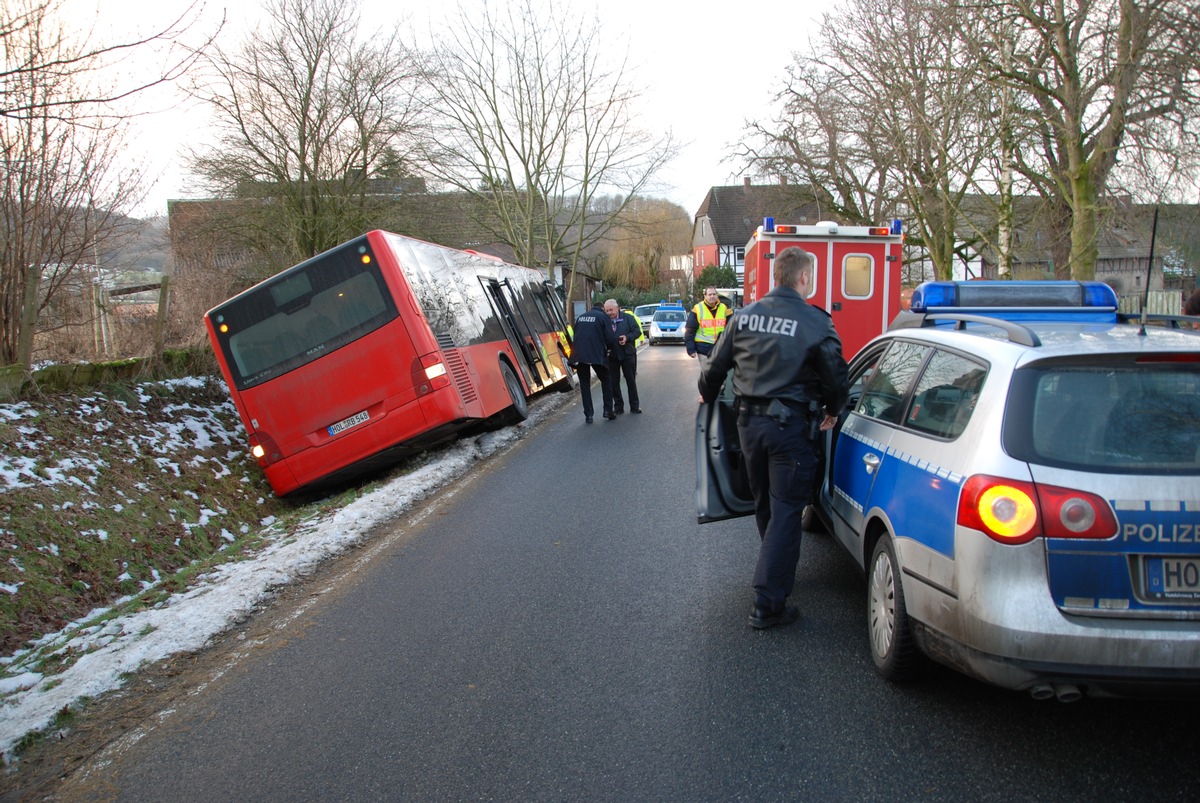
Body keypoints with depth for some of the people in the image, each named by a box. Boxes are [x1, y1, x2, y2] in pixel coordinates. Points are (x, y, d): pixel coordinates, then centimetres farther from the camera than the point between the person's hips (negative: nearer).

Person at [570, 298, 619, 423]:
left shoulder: (580, 317, 18)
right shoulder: (603, 317, 1)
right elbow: (610, 338, -6)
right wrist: (609, 347, 14)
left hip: (579, 355, 4)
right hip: (596, 355, -4)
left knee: (584, 384, 12)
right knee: (605, 381, 15)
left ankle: (588, 414, 8)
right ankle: (608, 410, 11)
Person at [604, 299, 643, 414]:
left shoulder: (628, 317, -4)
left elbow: (637, 331, -4)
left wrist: (627, 338, -20)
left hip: (627, 354, -2)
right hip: (612, 356, 2)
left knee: (631, 381, 6)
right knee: (613, 382, 5)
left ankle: (635, 406, 16)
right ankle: (618, 406, 16)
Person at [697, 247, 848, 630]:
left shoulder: (745, 315, 2)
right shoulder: (815, 322, -11)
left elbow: (716, 366, 8)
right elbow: (836, 378, -5)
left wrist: (707, 395, 28)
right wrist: (831, 411, 15)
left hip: (750, 422, 5)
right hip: (791, 425, -5)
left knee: (764, 504, 22)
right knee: (785, 511, 0)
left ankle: (776, 570, 43)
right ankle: (767, 604, -1)